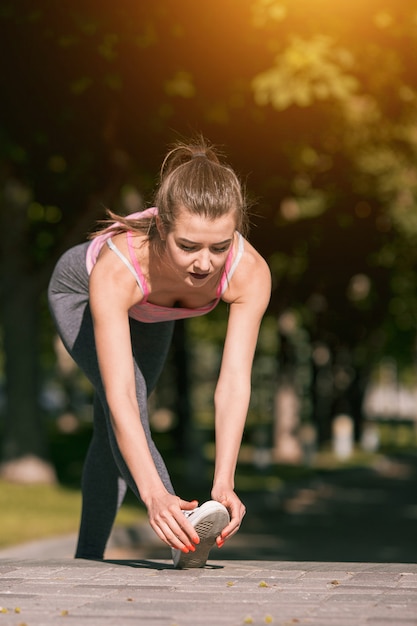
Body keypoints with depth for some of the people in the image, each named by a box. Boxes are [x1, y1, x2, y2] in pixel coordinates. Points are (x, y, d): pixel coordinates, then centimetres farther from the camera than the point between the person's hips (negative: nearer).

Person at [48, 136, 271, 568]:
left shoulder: (250, 272, -41)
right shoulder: (117, 268, -48)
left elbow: (234, 382, -44)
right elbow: (120, 395, -53)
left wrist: (224, 484, -55)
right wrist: (154, 494, -63)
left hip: (150, 312, 3)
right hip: (79, 292, -3)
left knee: (111, 433, 12)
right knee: (120, 412, -27)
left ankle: (88, 556, 28)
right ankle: (182, 538, -34)